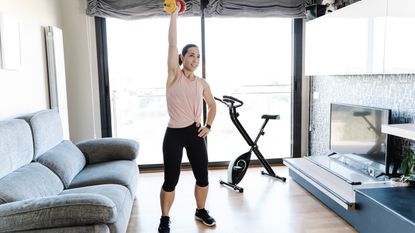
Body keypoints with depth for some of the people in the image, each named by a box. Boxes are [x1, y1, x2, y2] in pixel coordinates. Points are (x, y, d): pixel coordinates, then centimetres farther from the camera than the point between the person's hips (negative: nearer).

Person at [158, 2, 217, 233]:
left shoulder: (202, 83, 6)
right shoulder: (174, 75, -4)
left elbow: (212, 105, 19)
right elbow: (172, 44, -11)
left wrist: (208, 126, 5)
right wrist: (174, 14, -11)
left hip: (195, 133, 4)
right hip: (174, 134, -3)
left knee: (202, 177, 10)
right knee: (170, 180, 3)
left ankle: (201, 211, 36)